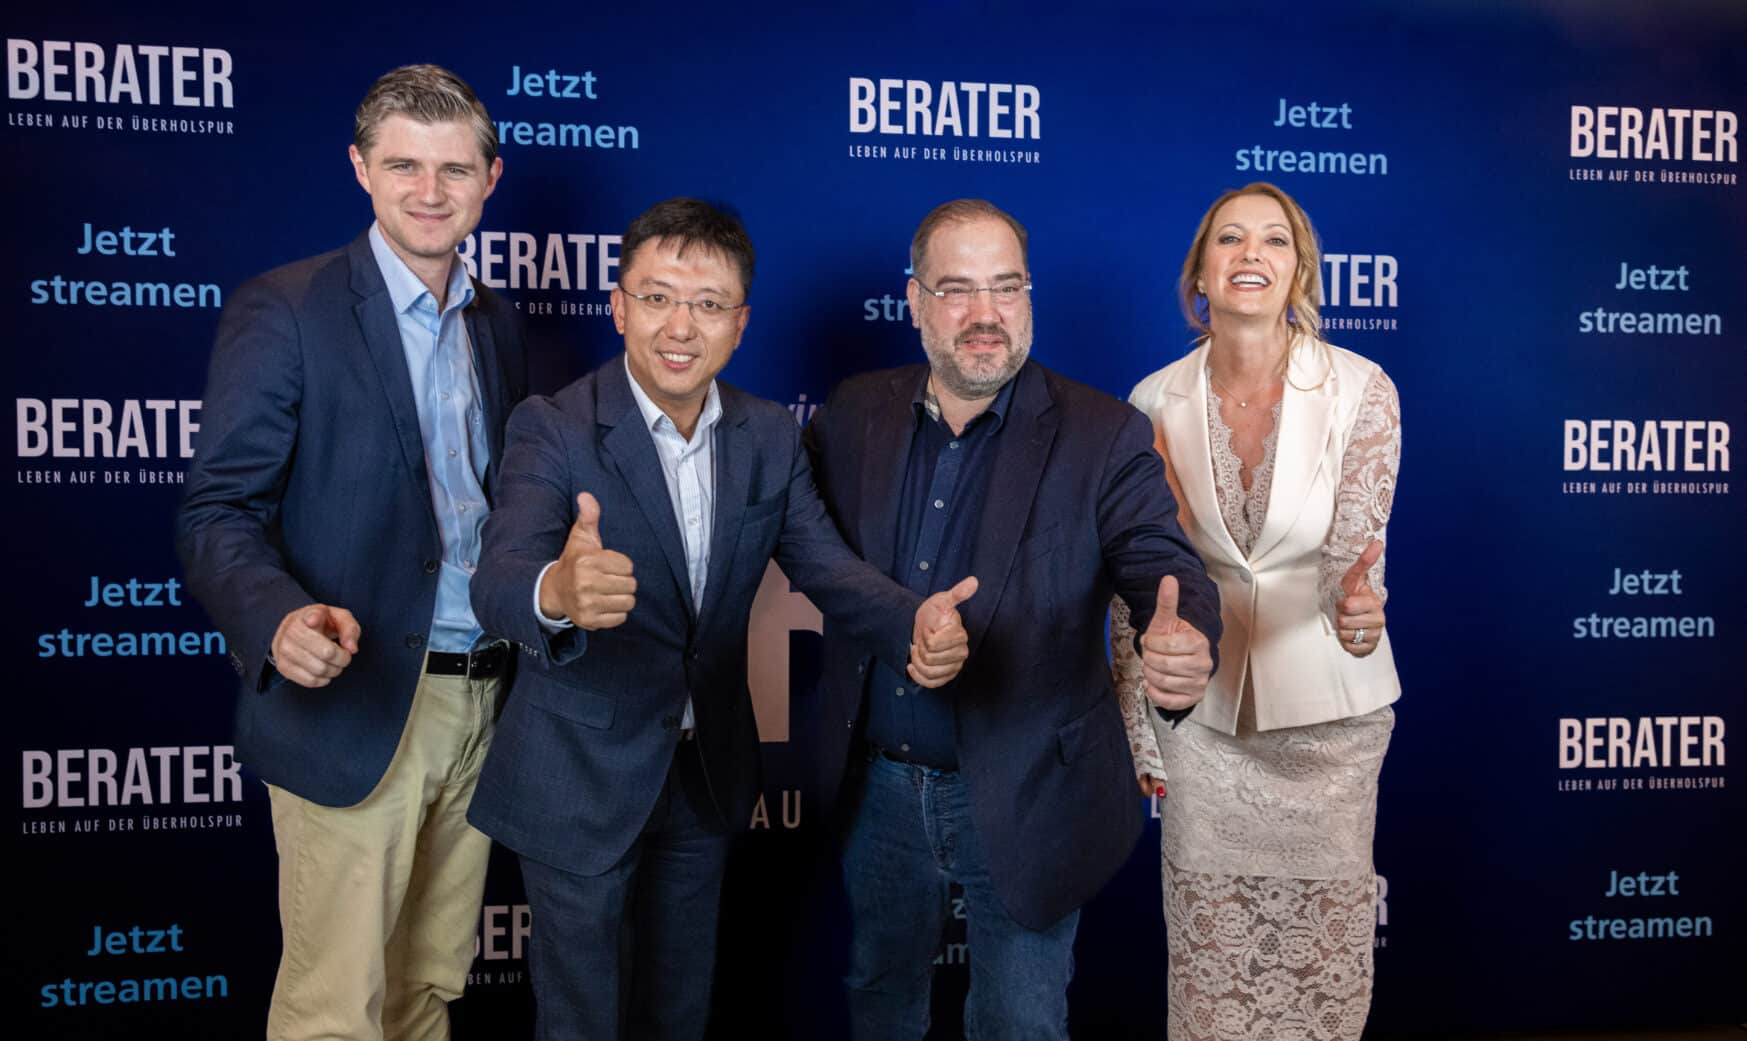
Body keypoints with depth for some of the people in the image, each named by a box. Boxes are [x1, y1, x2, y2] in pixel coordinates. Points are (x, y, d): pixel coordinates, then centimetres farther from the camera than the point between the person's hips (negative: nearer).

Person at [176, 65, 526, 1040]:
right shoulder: (284, 310, -8)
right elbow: (219, 511, -12)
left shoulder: (497, 322, 11)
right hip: (354, 711, -5)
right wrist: (282, 615, -31)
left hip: (481, 704, 6)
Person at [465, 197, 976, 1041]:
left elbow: (826, 565, -11)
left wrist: (916, 625, -33)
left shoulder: (770, 437, -3)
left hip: (709, 773, 5)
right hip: (582, 777, -4)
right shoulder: (552, 429, -18)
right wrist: (558, 592, -57)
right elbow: (498, 582, -32)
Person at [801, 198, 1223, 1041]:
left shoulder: (1103, 437, -13)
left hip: (1024, 802, -3)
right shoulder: (853, 416, -2)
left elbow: (1165, 568, -23)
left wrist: (1186, 643, -44)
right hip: (876, 786, 3)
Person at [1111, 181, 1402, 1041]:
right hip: (1202, 710, 1)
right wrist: (1136, 726, 5)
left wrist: (1358, 609, -37)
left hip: (1326, 710, -1)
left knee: (1324, 941, 11)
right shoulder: (1157, 402, -5)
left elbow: (1351, 552, -14)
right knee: (1208, 949, 10)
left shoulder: (1360, 390, -10)